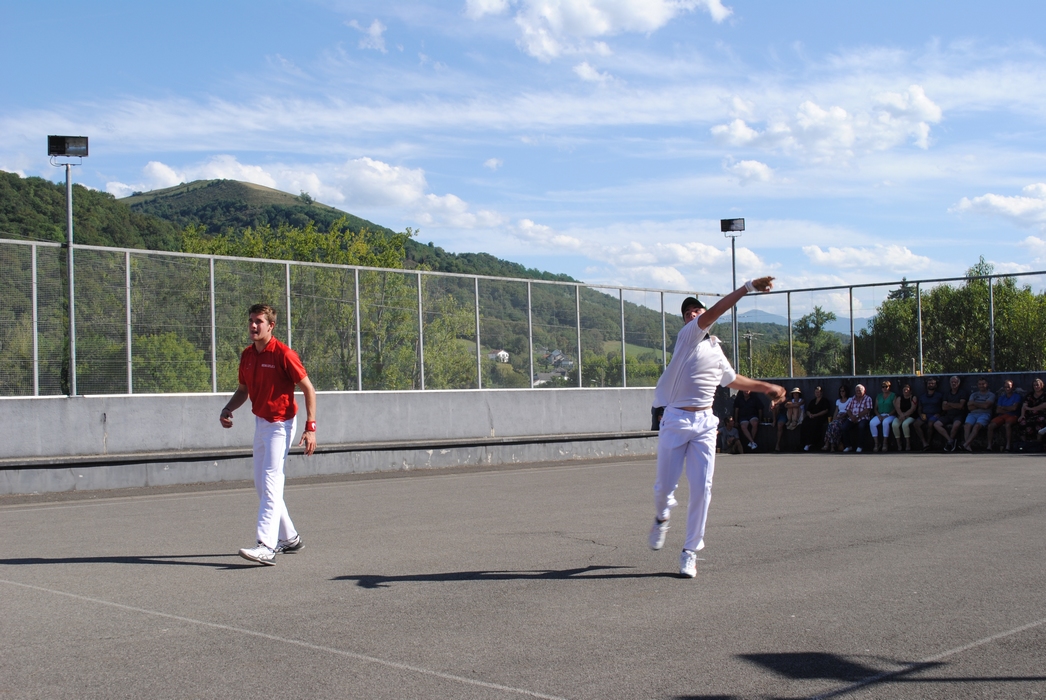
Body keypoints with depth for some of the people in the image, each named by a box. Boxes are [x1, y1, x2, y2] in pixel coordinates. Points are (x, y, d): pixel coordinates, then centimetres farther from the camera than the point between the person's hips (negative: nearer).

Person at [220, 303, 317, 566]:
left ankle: (266, 547, -21)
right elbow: (243, 389, 19)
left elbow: (308, 389, -12)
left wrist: (310, 427, -18)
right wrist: (227, 409, 0)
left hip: (280, 424, -8)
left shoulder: (283, 354, -15)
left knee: (271, 482, -16)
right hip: (260, 423, 8)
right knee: (261, 484, 12)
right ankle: (289, 538, 25)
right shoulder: (247, 355, 6)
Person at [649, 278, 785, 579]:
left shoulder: (716, 351, 19)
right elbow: (715, 312, -15)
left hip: (705, 424, 4)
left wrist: (767, 387, 35)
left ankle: (690, 551, 6)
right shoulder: (689, 335, 0)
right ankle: (662, 517, 36)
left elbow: (734, 380, 37)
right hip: (675, 421, -4)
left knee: (702, 489, -4)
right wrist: (748, 287, -21)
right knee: (665, 486, 1)